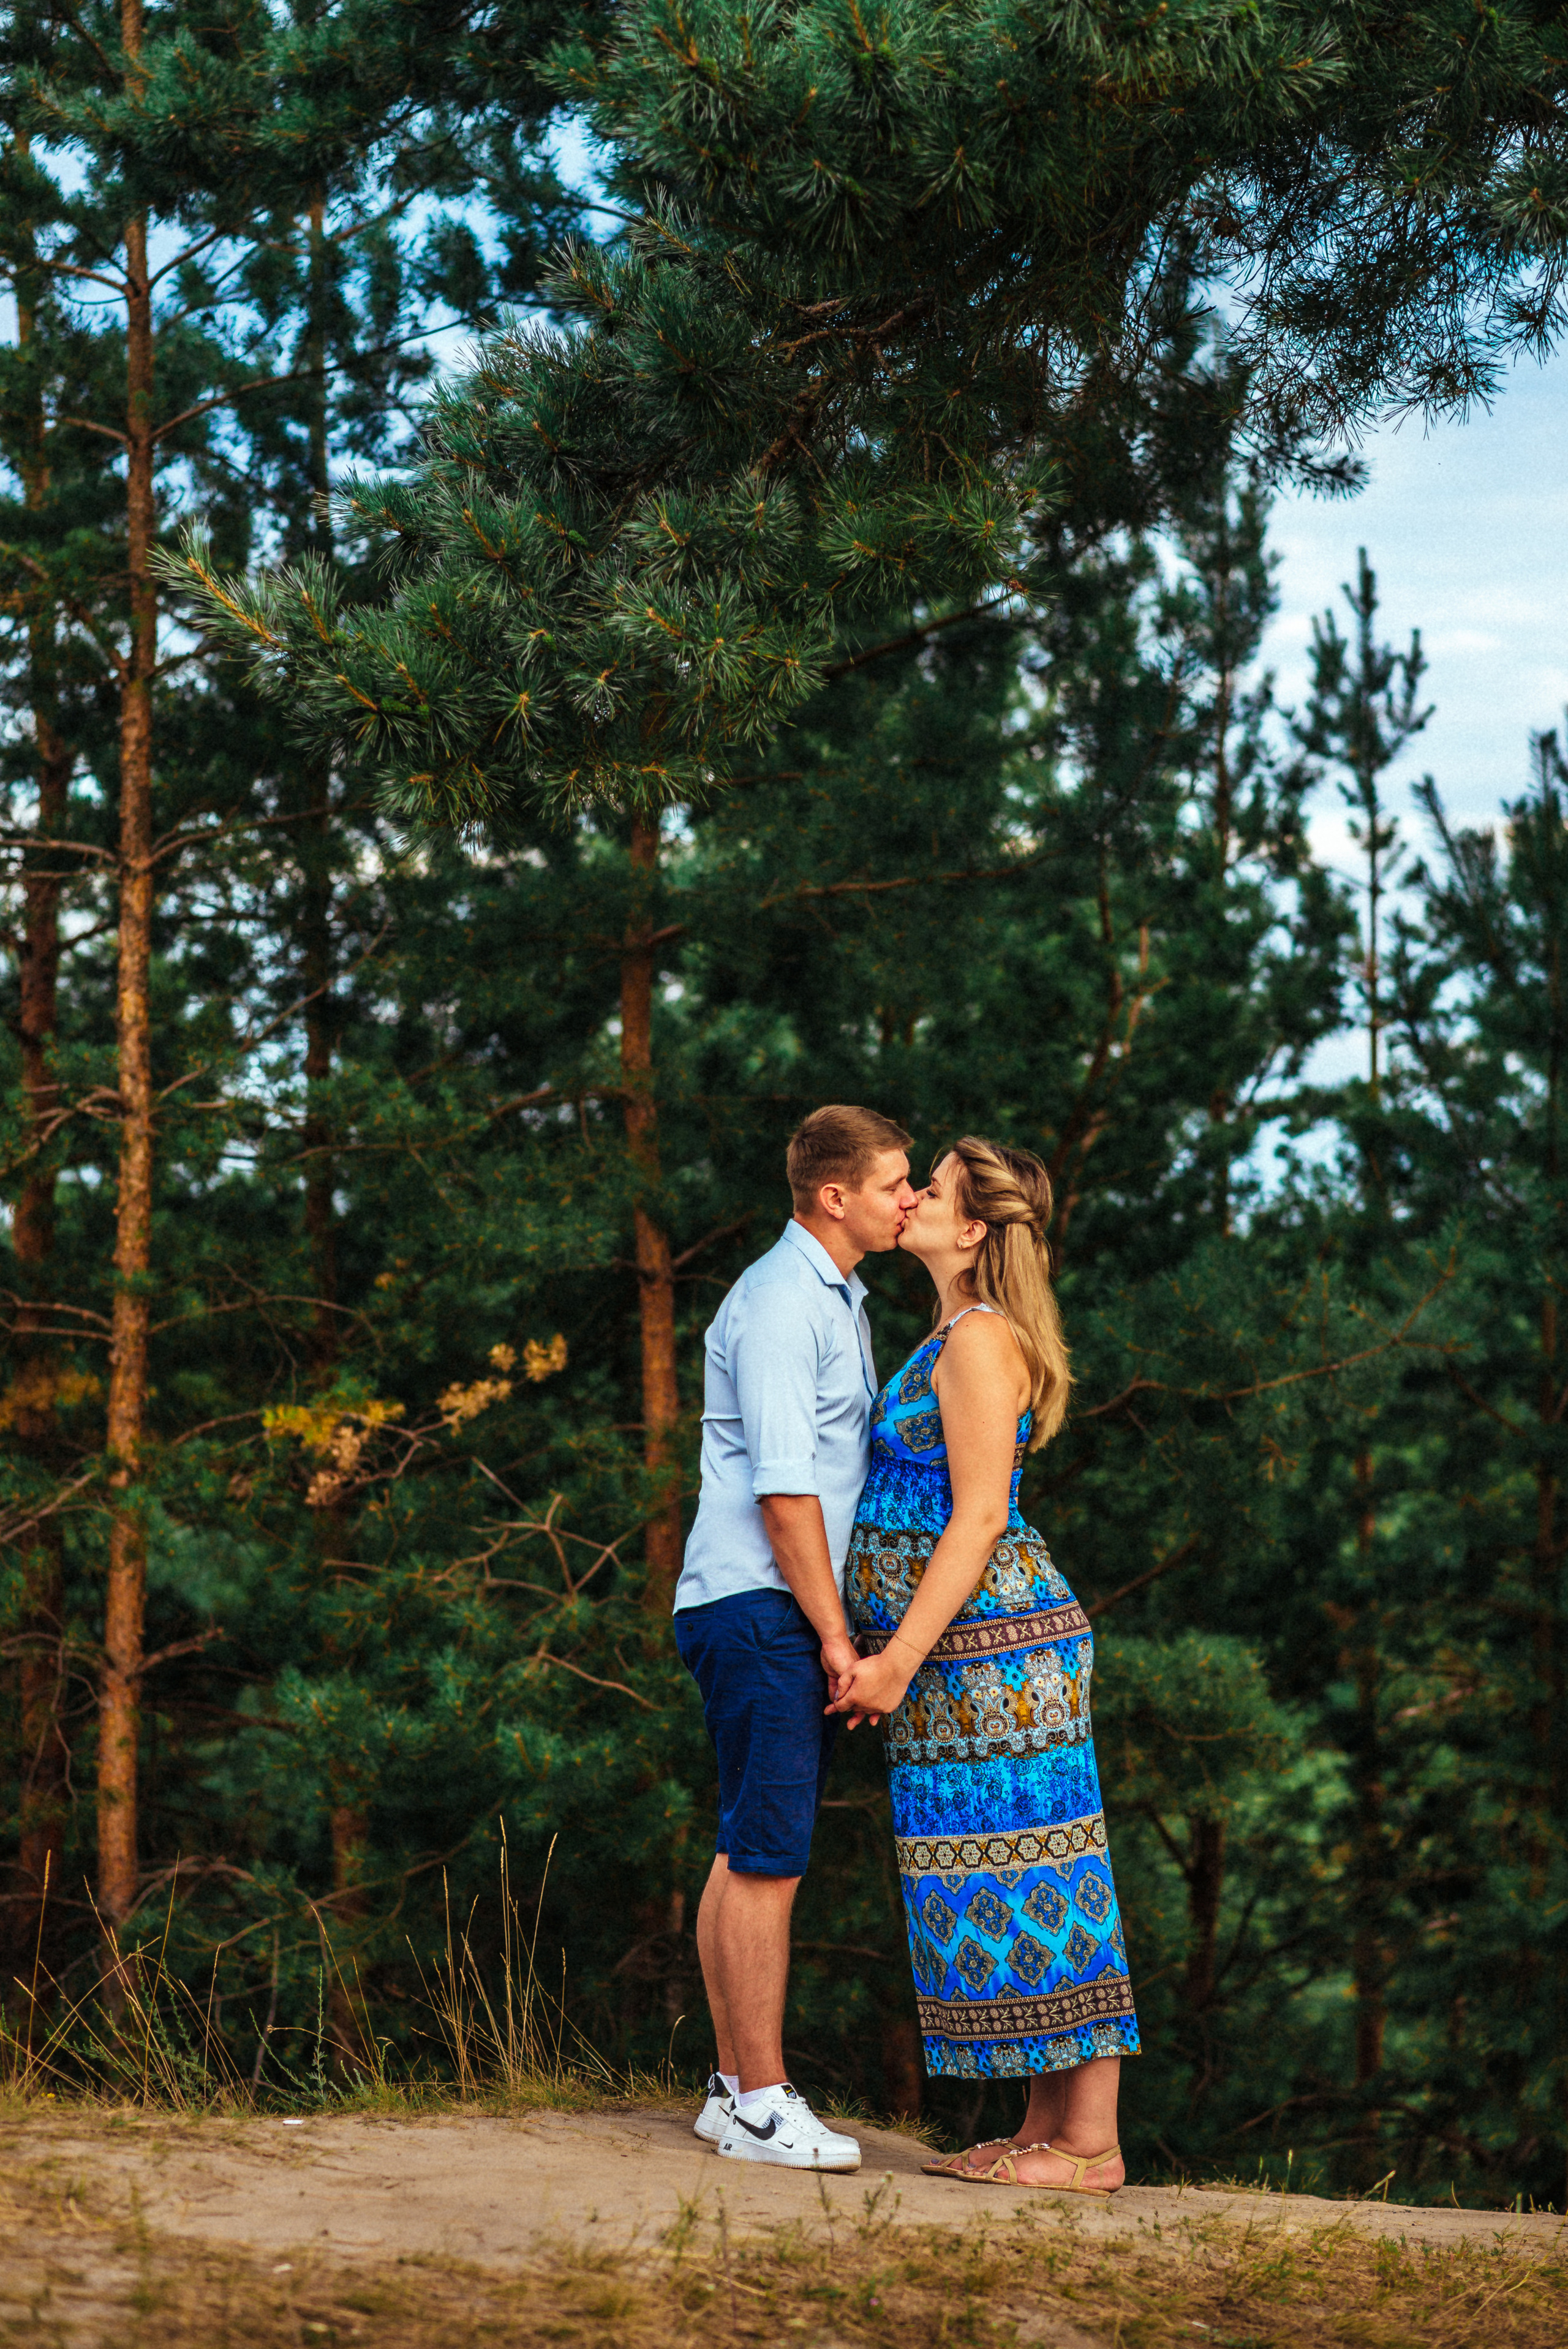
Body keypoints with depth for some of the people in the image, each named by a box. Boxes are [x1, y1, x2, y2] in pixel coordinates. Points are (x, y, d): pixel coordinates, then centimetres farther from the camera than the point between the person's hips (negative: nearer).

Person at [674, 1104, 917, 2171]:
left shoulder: (839, 1299, 20)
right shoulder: (780, 1302, -13)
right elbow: (783, 1488, -17)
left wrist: (840, 1628, 20)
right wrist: (836, 1635, -16)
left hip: (797, 1613, 10)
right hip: (759, 1605, -10)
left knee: (751, 1854, 11)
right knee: (767, 1859, -9)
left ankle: (737, 2088, 16)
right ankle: (762, 2102, -7)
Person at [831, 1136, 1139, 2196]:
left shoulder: (981, 1341, -13)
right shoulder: (956, 1339, 18)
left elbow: (979, 1516, -19)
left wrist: (902, 1657, -20)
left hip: (990, 1648, -10)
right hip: (965, 1660, 10)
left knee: (1030, 1877, -6)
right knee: (1011, 1881, 10)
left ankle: (1091, 2144, -2)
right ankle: (1048, 2131, 15)